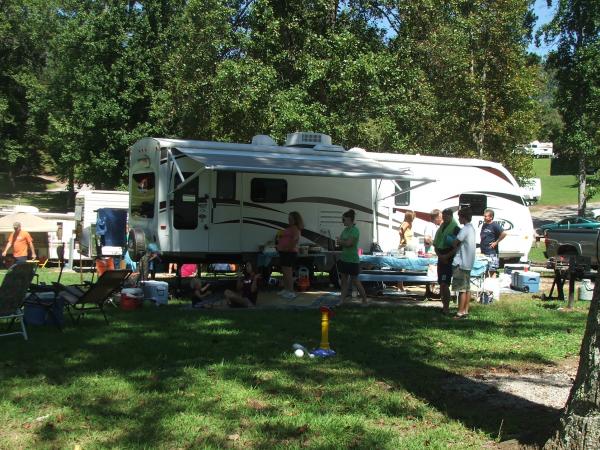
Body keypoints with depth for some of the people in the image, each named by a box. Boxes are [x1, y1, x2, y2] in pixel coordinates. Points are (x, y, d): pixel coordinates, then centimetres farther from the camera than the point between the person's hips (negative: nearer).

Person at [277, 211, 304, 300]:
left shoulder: (295, 228, -13)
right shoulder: (289, 228, 19)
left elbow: (296, 238, -27)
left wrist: (289, 247, -26)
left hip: (290, 252, -11)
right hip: (284, 252, 11)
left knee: (288, 273, -11)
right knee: (284, 272, 16)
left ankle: (291, 292, -10)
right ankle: (285, 289, 26)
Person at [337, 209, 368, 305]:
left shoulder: (355, 231, -15)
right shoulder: (345, 230, 10)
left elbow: (348, 243, -22)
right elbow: (339, 241, 11)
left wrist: (341, 241, -5)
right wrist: (343, 242, -9)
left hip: (352, 260, -8)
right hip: (344, 258, 8)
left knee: (355, 281, 0)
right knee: (344, 280, 9)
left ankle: (365, 300, 12)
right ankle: (342, 300, 13)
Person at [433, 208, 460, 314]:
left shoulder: (455, 228, -8)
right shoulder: (441, 228, 16)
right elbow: (435, 245, 16)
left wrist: (447, 256, -18)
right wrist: (439, 255, -1)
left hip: (448, 260, -8)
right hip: (441, 259, 8)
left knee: (444, 284, -13)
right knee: (441, 284, 11)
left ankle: (447, 308, -8)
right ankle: (444, 306, 20)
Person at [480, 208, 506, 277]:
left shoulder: (495, 225, -11)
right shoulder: (484, 225, 14)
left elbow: (504, 233, -21)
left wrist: (496, 242, -16)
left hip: (492, 253, -8)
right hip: (483, 252, 8)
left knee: (492, 271, -7)